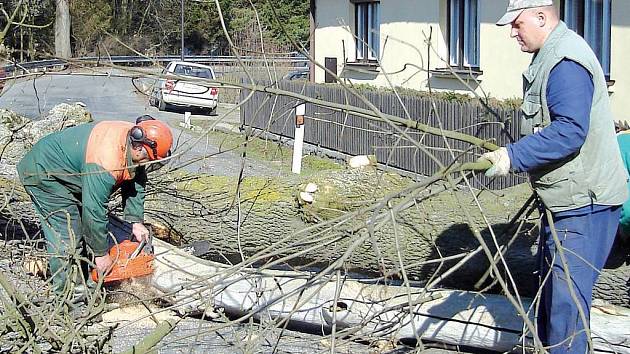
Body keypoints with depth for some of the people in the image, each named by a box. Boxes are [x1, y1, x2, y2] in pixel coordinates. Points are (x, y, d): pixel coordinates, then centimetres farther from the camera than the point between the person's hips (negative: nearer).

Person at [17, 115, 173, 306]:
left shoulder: (133, 138, -12)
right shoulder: (106, 162, -38)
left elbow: (135, 183, 0)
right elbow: (94, 210, -33)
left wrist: (136, 222, -7)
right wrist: (102, 253, -21)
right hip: (43, 174, -10)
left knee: (83, 228, 12)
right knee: (67, 236, -10)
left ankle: (82, 282, 21)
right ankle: (69, 296, 0)